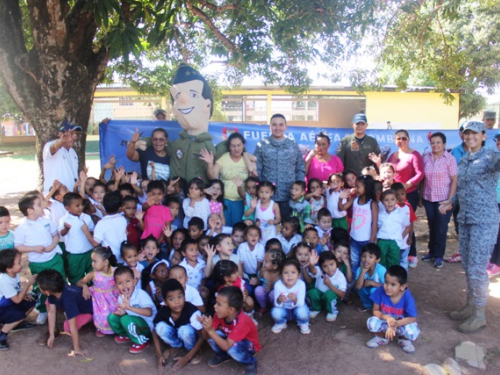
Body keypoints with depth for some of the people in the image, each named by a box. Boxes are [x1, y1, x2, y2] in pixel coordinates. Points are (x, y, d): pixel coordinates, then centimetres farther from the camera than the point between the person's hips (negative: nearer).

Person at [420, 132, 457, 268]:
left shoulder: (450, 159, -6)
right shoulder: (426, 158, 5)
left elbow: (454, 180, -7)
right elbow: (423, 178, 8)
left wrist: (450, 200, -12)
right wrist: (420, 196, 7)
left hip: (443, 199, -3)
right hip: (428, 198, 3)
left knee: (441, 228, 3)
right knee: (432, 226, 12)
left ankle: (439, 256, 15)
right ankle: (432, 252, 26)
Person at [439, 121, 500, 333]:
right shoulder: (463, 161, 15)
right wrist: (451, 201, 15)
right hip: (464, 219, 7)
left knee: (477, 268, -3)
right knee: (467, 267, 16)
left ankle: (479, 315, 12)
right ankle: (470, 307, 31)